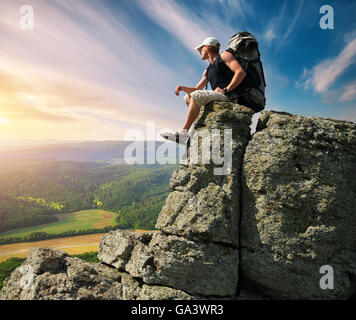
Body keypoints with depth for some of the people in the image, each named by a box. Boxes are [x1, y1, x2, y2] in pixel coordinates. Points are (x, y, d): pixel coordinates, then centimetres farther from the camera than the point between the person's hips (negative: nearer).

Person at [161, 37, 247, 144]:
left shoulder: (224, 55, 5)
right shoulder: (207, 70, 27)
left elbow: (241, 72, -10)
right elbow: (196, 89, 25)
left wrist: (226, 89, -16)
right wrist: (182, 88, 8)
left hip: (229, 97, -8)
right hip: (218, 97, 9)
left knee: (196, 96, -23)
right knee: (188, 97, 10)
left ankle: (182, 133, -27)